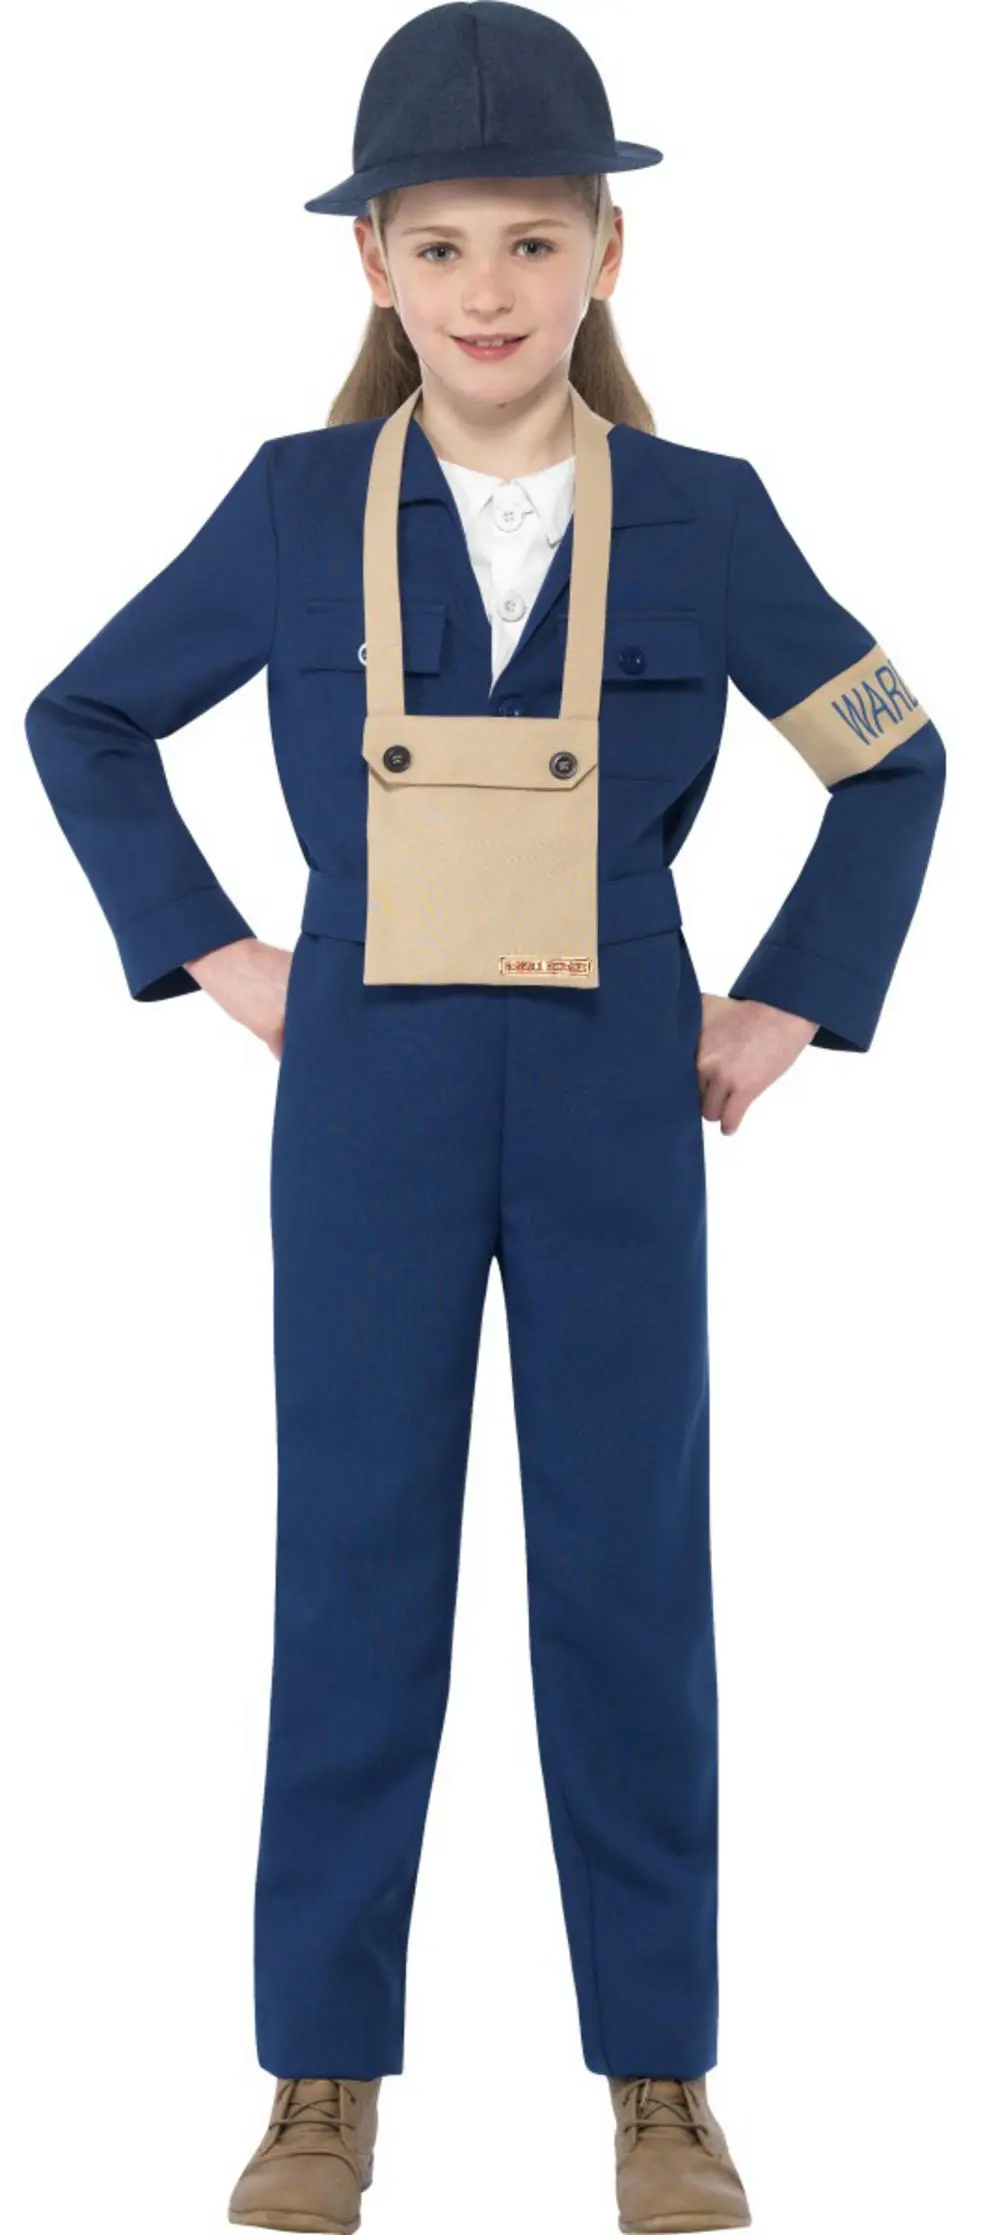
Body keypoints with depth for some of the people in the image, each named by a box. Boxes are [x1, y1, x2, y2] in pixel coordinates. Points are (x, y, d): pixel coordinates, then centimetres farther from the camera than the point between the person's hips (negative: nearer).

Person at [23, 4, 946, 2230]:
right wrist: (208, 952, 4)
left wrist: (792, 1004, 4)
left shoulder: (701, 518, 0)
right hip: (370, 1106, 0)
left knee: (630, 1566, 5)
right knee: (354, 1564, 4)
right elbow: (85, 721, 11)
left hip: (618, 1106, 0)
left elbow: (891, 762, 10)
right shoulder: (299, 505, 0)